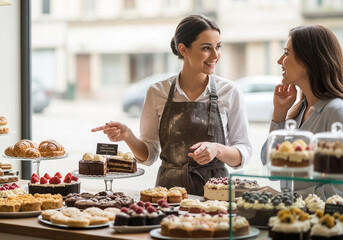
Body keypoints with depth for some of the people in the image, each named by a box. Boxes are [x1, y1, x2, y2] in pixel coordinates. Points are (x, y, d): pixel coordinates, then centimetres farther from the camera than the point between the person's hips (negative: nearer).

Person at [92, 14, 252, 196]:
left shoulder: (229, 92, 2)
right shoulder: (157, 92, 5)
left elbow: (242, 155, 4)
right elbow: (149, 155, 10)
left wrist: (217, 149, -15)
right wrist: (128, 136, -8)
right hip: (169, 187, 1)